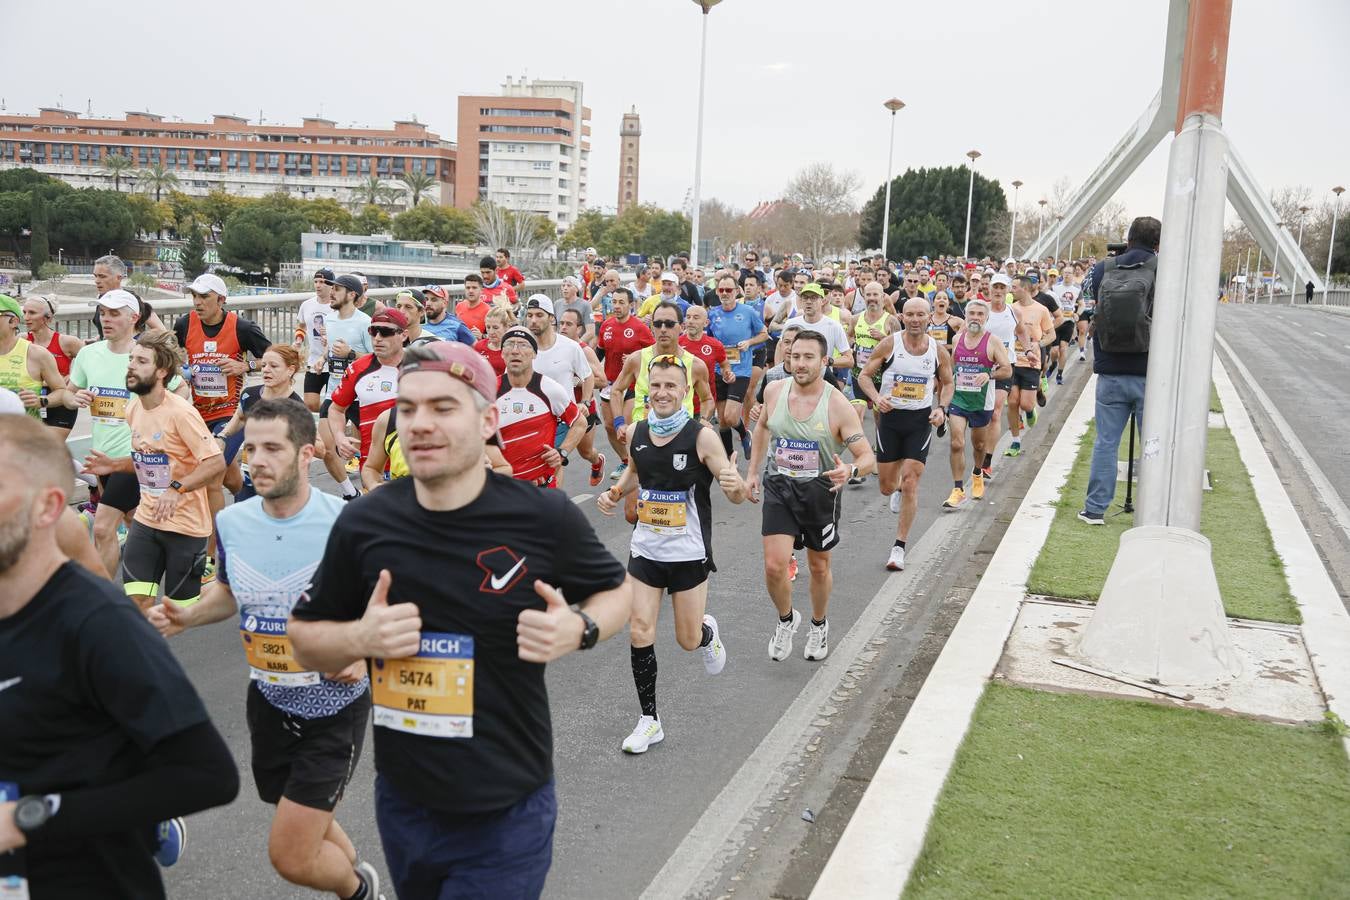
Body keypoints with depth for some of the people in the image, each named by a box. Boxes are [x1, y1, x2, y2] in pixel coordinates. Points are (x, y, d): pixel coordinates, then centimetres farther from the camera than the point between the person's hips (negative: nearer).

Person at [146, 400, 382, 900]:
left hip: (333, 704, -5)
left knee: (290, 857, -3)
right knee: (307, 826, 22)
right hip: (268, 699, 6)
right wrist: (186, 616, -3)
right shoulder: (231, 522, -4)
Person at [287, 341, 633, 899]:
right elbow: (305, 642, 5)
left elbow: (617, 591, 4)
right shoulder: (364, 523, -8)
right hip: (401, 804, 4)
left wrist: (580, 630, -18)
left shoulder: (544, 518, -15)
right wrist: (360, 638, -16)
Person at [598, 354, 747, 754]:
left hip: (688, 552, -3)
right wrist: (616, 492, 2)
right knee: (640, 632, -4)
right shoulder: (636, 432, -1)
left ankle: (708, 633, 46)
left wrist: (736, 484, -37)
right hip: (645, 550, 3)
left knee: (688, 640, 8)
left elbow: (737, 495, -14)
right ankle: (649, 720, 11)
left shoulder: (702, 437, -15)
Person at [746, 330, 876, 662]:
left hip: (820, 491, -2)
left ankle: (819, 625, 44)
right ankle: (786, 619, 20)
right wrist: (753, 471, 14)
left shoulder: (838, 405, -18)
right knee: (774, 566, -11)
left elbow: (868, 457, -16)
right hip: (779, 487, 2)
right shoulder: (774, 391, -6)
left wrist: (850, 470, -38)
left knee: (819, 567, 16)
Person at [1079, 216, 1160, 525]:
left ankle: (1095, 508, 14)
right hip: (1150, 376, -2)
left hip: (1110, 375, 2)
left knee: (1105, 442, 10)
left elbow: (1087, 289, 20)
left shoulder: (1104, 270, 0)